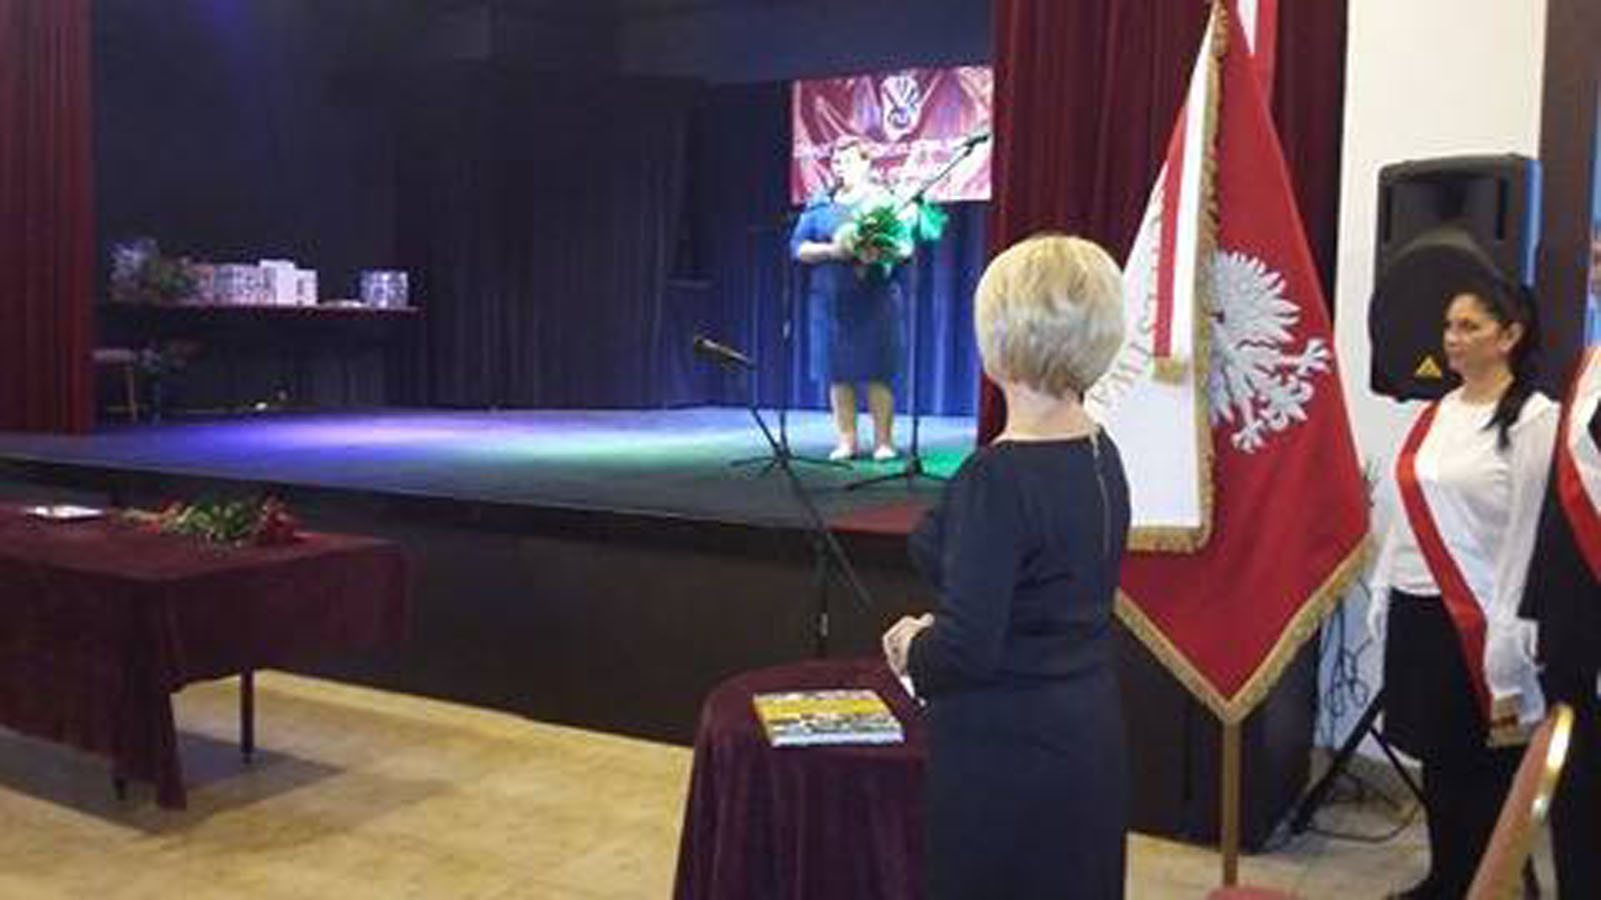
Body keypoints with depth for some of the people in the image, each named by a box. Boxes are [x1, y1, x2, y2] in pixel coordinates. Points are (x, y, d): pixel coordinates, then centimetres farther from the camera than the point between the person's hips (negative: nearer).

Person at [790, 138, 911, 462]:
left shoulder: (885, 202, 7)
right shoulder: (819, 205, 13)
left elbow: (906, 246, 1)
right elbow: (798, 247, 6)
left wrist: (882, 253, -20)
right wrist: (831, 250, -11)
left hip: (876, 298, -2)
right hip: (831, 300, 2)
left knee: (877, 374, -4)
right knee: (838, 374, 2)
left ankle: (883, 441, 3)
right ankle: (846, 441, 9)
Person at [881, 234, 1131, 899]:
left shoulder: (997, 478, -24)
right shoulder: (1101, 456, 2)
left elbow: (965, 650, -25)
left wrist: (912, 646, -4)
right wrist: (938, 629, 10)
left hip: (1008, 751, -8)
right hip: (1090, 738, 8)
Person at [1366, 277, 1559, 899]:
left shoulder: (1535, 420, -9)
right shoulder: (1435, 414, 11)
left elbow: (1531, 538, -12)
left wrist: (1508, 660, -14)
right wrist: (1383, 602, 11)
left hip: (1475, 621, -6)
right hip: (1415, 614, 6)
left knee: (1482, 775, 5)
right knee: (1436, 761, 16)